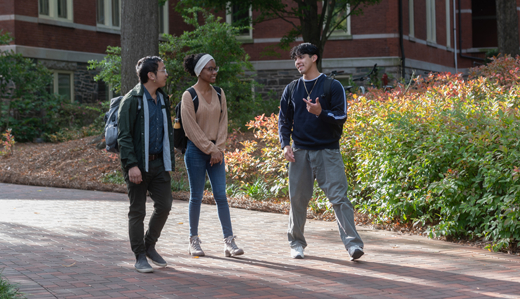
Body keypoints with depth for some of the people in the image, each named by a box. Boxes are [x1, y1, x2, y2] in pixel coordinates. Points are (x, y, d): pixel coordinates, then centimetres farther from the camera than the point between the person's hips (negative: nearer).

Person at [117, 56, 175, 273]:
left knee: (164, 205, 4)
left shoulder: (163, 99, 13)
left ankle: (150, 246, 23)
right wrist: (131, 165, -22)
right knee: (137, 211, 1)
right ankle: (140, 257, 10)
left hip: (158, 162, 7)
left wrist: (170, 161, 17)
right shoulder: (132, 100, -11)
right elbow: (124, 135, -14)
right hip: (138, 164, -7)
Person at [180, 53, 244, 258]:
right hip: (196, 150, -4)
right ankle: (194, 240, 13)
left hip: (215, 150, 4)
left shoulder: (219, 94, 8)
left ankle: (229, 241, -1)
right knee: (196, 196, 2)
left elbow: (223, 122, 8)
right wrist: (210, 149, -11)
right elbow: (191, 128, -10)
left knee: (221, 195, -1)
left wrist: (219, 149, -3)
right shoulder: (189, 95, -8)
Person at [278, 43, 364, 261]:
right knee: (298, 199, 7)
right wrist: (286, 144, -1)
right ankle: (296, 242, 22)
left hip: (328, 152, -3)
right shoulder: (292, 89, 12)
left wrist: (320, 113, -21)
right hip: (300, 152, 3)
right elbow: (284, 120, 14)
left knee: (339, 197, -10)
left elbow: (340, 118, -3)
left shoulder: (333, 86, 1)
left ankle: (352, 243, -13)